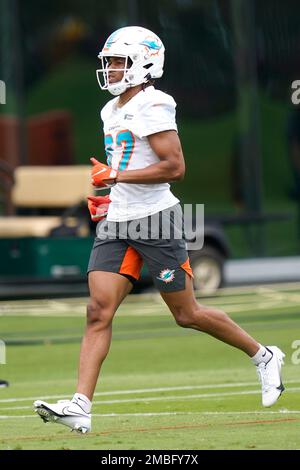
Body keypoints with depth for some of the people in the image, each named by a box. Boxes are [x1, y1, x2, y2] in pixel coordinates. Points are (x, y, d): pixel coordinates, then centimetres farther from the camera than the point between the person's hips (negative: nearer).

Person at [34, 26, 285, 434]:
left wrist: (116, 176, -19)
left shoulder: (152, 107, -13)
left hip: (155, 221, -8)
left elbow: (175, 167, -20)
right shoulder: (112, 112, 15)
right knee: (98, 312, -6)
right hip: (117, 224, 8)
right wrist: (110, 198, 15)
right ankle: (80, 406, -13)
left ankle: (264, 357, 23)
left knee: (187, 315, 3)